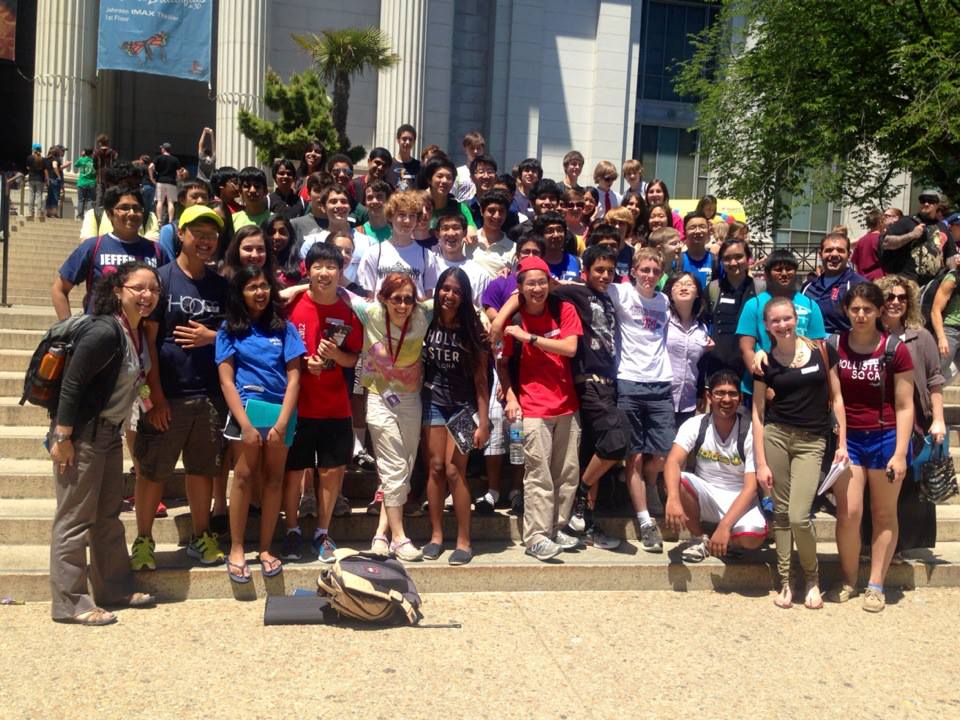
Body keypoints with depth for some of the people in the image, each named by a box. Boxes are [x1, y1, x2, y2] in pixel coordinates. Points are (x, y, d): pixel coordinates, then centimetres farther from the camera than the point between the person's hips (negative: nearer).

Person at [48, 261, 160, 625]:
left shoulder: (138, 331, 4)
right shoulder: (105, 332, -22)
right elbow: (71, 385, -22)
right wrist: (62, 439, -21)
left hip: (110, 433, 10)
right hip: (81, 435, -10)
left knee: (108, 515, 17)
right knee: (75, 519, -1)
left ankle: (114, 589, 29)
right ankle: (69, 603, 9)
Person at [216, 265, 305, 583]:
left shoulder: (284, 328, 8)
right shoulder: (230, 330, 6)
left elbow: (293, 377, 2)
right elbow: (226, 380, -1)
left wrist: (281, 423, -9)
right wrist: (246, 425, -12)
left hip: (280, 412, 2)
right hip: (245, 409, -1)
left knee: (273, 479, 3)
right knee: (244, 476, -6)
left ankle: (265, 548, 11)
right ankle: (236, 549, 2)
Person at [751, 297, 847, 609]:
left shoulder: (822, 350, 3)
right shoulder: (765, 362, 3)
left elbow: (836, 398, 7)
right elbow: (758, 412, 3)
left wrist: (842, 443, 1)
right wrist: (760, 463, -2)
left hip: (812, 441, -1)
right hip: (775, 435, 1)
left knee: (798, 517, -10)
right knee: (781, 512, 4)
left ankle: (812, 577, 15)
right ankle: (785, 581, 18)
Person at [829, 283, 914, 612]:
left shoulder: (895, 350, -7)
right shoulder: (834, 347, 0)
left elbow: (905, 406, -5)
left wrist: (900, 453, -10)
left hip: (885, 438, -1)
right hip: (847, 438, 2)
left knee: (884, 514, 9)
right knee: (848, 513, -2)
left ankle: (876, 585, 19)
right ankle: (848, 580, 16)